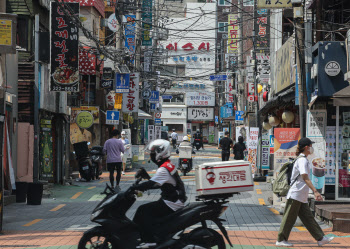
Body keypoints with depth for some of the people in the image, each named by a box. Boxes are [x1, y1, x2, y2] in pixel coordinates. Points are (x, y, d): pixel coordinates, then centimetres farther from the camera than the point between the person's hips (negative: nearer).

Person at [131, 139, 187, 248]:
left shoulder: (164, 169, -18)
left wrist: (133, 188, -20)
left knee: (143, 210, -13)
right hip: (176, 201, 10)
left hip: (171, 204, -10)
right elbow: (156, 183, 22)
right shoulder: (169, 165, 13)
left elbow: (152, 183, -26)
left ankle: (149, 240, -18)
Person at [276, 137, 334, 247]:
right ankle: (281, 240, 4)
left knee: (308, 218, 8)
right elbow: (305, 177, -26)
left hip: (302, 197, 10)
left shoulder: (302, 159, 17)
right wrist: (315, 191, -34)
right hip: (295, 195, -10)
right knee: (289, 218, -3)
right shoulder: (302, 160, -14)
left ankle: (320, 239, 8)